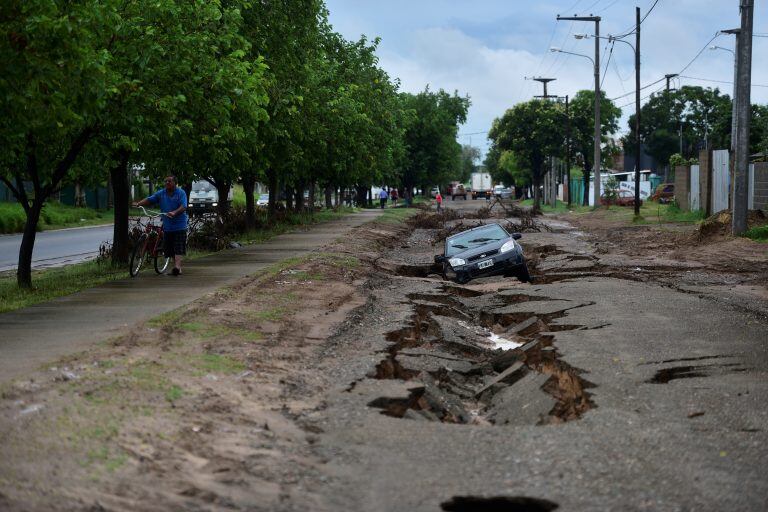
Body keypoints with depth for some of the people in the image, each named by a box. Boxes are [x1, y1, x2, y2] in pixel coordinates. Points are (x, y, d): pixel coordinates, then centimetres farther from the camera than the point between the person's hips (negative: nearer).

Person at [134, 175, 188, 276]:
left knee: (178, 248, -14)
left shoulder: (181, 193, -4)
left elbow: (183, 207, -16)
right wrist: (138, 203, -9)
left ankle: (177, 266, -24)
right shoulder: (161, 193, 10)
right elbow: (149, 200, 8)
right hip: (167, 226, 5)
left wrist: (174, 213, -34)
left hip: (179, 225, -5)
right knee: (170, 249, 8)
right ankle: (177, 267, 17)